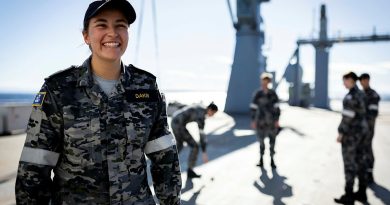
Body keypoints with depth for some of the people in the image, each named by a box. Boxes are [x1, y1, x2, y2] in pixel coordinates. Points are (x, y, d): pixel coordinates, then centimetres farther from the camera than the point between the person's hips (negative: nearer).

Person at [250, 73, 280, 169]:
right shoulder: (257, 94, -4)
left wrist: (277, 120, -4)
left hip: (272, 120, 1)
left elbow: (277, 107, 0)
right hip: (261, 120, 0)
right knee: (261, 140, 7)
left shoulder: (273, 94, -2)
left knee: (272, 140, 3)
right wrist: (253, 121, -5)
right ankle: (261, 159, 20)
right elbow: (253, 108, -3)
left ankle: (272, 160, 15)